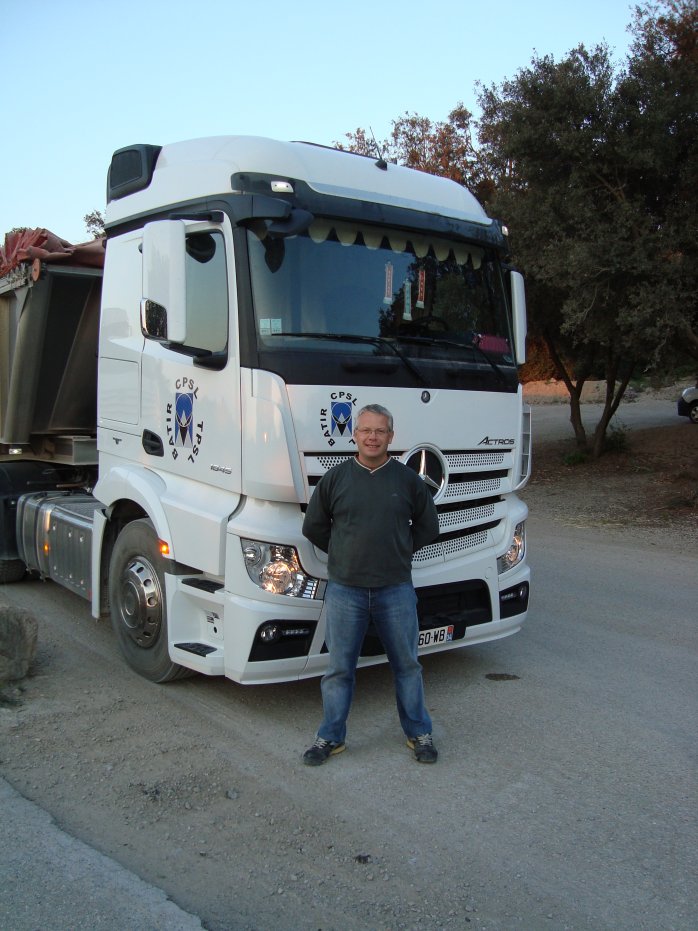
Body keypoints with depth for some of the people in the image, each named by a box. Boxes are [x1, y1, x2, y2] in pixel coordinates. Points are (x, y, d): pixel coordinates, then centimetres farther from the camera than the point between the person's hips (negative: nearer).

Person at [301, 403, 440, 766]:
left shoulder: (408, 480, 0)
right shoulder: (335, 479, -1)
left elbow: (428, 527, 12)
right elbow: (313, 527, 9)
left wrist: (399, 552, 8)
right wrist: (344, 554, 8)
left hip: (396, 589, 0)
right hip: (344, 590, 0)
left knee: (407, 664, 12)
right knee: (339, 667, 8)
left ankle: (419, 733, 28)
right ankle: (331, 737, 23)